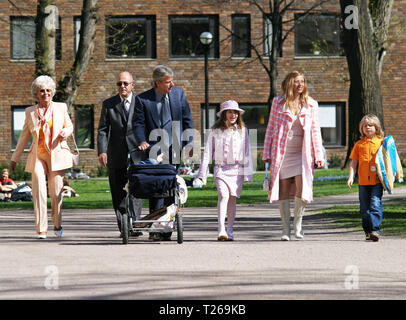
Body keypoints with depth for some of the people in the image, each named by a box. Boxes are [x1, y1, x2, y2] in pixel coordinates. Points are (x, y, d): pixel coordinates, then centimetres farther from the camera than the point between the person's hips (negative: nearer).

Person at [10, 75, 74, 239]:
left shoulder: (61, 108, 8)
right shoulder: (30, 112, 10)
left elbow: (69, 126, 20)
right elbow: (24, 136, 16)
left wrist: (65, 132, -5)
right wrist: (14, 158, 16)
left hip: (57, 155, 0)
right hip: (38, 156, 0)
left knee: (56, 192, 0)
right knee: (39, 191, -12)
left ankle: (57, 224, 23)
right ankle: (41, 229, -11)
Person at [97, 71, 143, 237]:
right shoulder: (108, 104, 8)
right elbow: (102, 130, 4)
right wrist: (102, 151, -8)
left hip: (137, 154, -2)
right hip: (116, 156, 2)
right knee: (118, 194, 3)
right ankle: (123, 227, 10)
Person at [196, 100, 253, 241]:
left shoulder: (242, 131, 8)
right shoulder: (215, 131, 4)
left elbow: (247, 153, 9)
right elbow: (208, 152, 7)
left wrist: (248, 174, 5)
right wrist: (202, 173, 4)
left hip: (237, 169, 2)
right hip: (220, 169, -2)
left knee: (232, 199, 4)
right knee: (223, 195, -19)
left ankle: (230, 231, 11)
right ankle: (221, 230, -23)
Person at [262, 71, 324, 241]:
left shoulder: (311, 104, 8)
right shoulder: (278, 102, 5)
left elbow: (315, 130, 9)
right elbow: (271, 128, 8)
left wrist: (318, 155, 3)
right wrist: (267, 153, 3)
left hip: (302, 153, 0)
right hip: (282, 152, 0)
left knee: (302, 187, -15)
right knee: (283, 190, 1)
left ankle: (298, 222, 6)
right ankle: (286, 229, 8)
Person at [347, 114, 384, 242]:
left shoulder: (381, 142, 5)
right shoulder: (359, 144, 9)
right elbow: (353, 162, 10)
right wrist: (351, 177, 2)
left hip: (377, 180, -3)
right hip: (363, 181, 3)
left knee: (375, 205, -15)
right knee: (364, 208, 7)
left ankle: (375, 230, -15)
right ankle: (367, 231, 18)